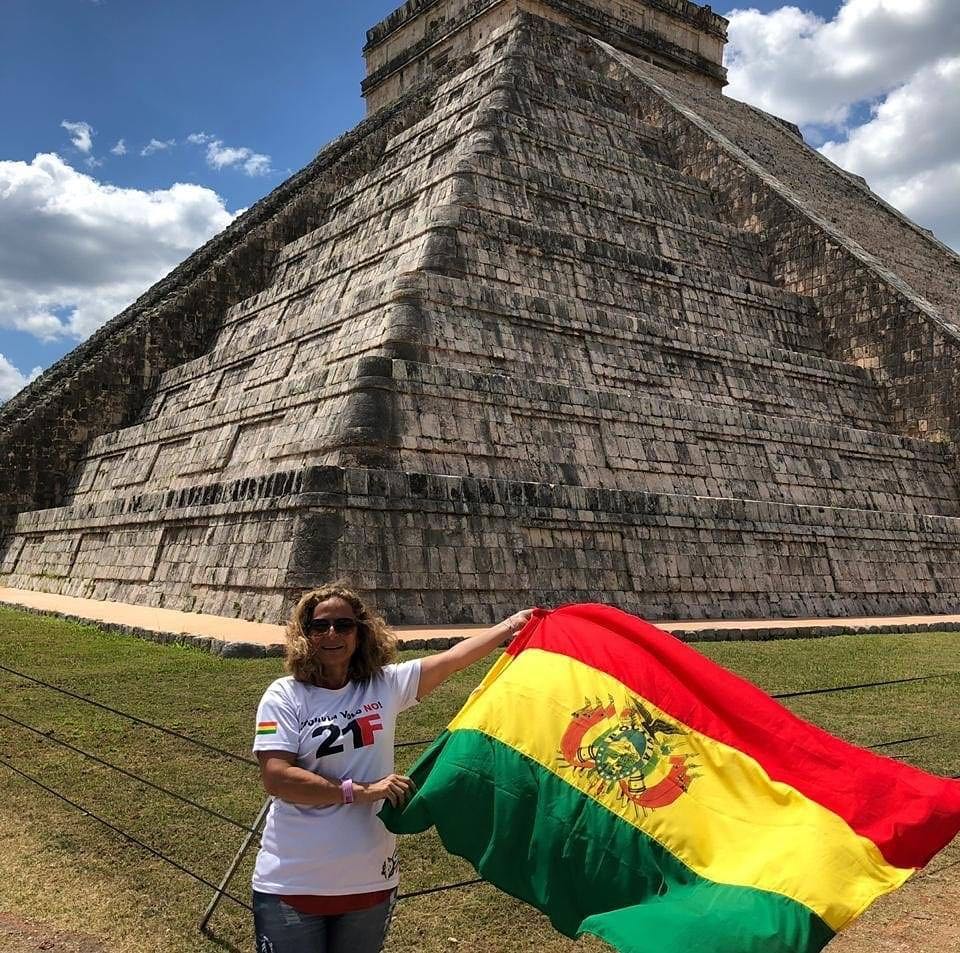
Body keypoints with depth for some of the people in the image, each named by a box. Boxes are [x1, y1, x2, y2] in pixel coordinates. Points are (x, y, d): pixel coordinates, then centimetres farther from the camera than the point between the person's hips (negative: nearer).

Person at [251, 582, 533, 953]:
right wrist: (360, 791, -19)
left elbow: (454, 658, 5)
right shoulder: (283, 696, -7)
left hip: (371, 881, 3)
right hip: (292, 885, -3)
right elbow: (276, 778, -17)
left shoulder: (385, 685, 3)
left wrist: (513, 623, 5)